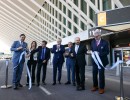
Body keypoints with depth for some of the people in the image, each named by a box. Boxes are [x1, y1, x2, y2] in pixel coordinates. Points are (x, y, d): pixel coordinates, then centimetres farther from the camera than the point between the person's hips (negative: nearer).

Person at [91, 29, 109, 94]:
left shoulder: (105, 42, -6)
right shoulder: (93, 42, 6)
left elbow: (107, 52, -8)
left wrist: (99, 53, -21)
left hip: (102, 61, -4)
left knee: (101, 74, 2)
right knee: (94, 74, 9)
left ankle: (101, 88, 17)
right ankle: (95, 86, 28)